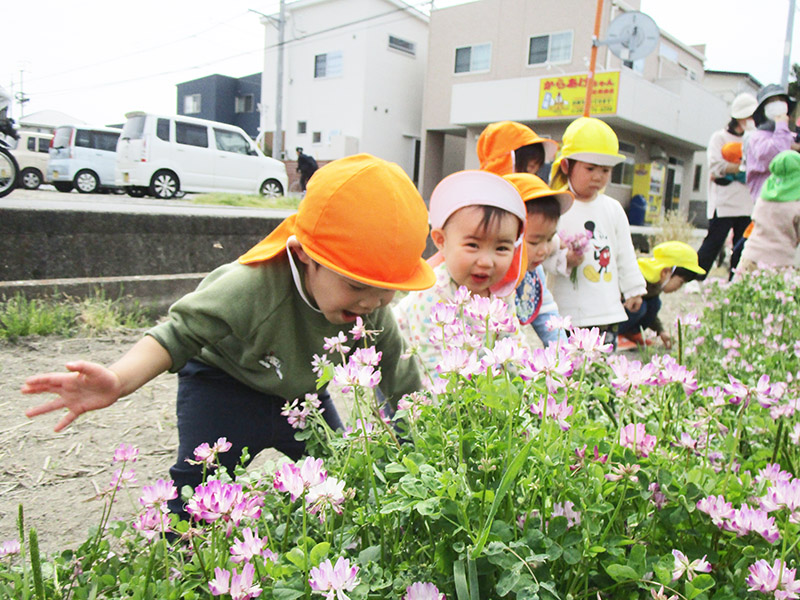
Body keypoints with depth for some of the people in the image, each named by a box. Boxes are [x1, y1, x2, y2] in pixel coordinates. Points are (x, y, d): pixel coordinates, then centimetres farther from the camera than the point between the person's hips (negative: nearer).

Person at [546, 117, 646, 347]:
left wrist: (633, 289, 20)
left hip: (608, 309, 5)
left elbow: (625, 254, 18)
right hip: (567, 311, -5)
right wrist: (564, 260, -27)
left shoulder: (613, 209, 12)